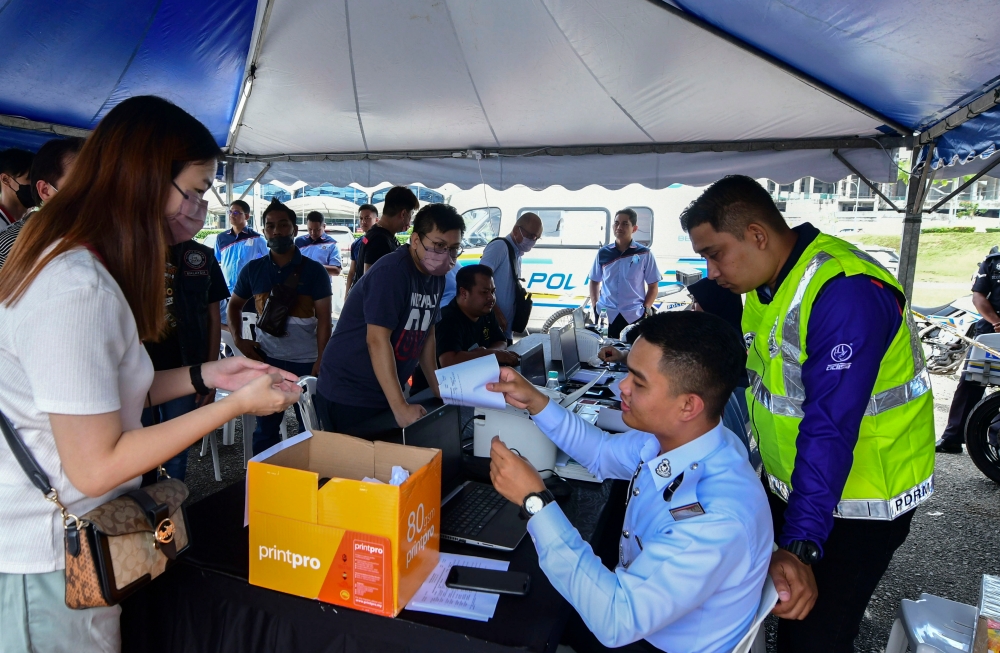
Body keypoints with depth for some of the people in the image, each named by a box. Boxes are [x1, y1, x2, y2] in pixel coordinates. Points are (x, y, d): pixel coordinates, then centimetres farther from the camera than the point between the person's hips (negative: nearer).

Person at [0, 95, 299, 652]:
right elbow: (95, 467, -25)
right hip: (46, 561, -9)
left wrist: (206, 376, 2)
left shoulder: (80, 265, 4)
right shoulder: (76, 288, -27)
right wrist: (236, 404, -21)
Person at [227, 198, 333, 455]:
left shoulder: (314, 271, -2)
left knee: (310, 428, 8)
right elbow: (234, 305, 19)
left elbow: (324, 318, -5)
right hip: (267, 360, 2)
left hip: (307, 362, -2)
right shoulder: (253, 269, 6)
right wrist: (238, 339, 3)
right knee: (265, 427, 13)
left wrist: (320, 361, -11)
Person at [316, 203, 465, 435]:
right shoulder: (391, 271, -21)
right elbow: (377, 341, -26)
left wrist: (439, 391, 8)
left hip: (386, 394, 8)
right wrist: (400, 407, -28)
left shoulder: (436, 277, 4)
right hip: (347, 396, -7)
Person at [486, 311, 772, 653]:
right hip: (636, 597, 6)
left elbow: (617, 621, -35)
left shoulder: (718, 518, -37)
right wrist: (536, 402, -5)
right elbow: (604, 452, 7)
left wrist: (534, 501, -35)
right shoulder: (669, 436, -14)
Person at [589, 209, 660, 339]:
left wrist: (646, 310, -6)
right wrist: (595, 306, 4)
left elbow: (653, 285, 4)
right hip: (606, 315, 2)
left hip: (634, 316, -2)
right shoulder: (603, 253, 6)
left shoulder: (644, 254, 0)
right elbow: (594, 281, 15)